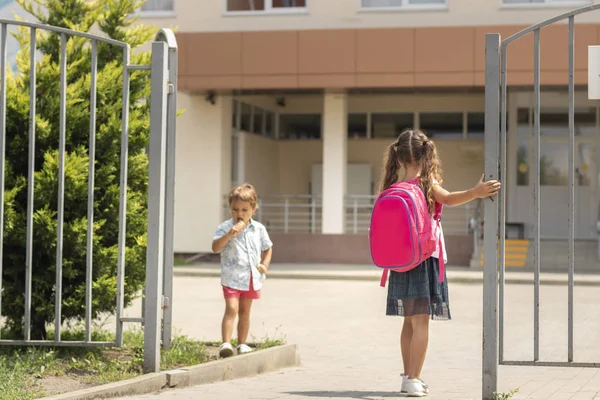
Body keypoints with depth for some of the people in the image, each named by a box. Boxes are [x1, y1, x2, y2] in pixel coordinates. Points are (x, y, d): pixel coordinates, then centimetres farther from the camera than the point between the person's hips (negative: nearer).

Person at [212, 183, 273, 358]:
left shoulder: (259, 229, 4)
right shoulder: (225, 227, -8)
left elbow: (267, 248, 18)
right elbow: (215, 247, -20)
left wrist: (264, 265, 3)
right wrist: (229, 234, -32)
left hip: (251, 277, 4)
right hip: (232, 276, -4)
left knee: (245, 311, 13)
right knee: (231, 309, -16)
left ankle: (242, 344, 22)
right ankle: (226, 343, -21)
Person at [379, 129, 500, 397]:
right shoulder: (427, 182, -9)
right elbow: (447, 199, -29)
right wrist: (476, 192, -42)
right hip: (424, 258, -5)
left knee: (410, 321, 14)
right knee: (421, 321, -5)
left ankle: (408, 376, 21)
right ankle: (413, 379, -9)